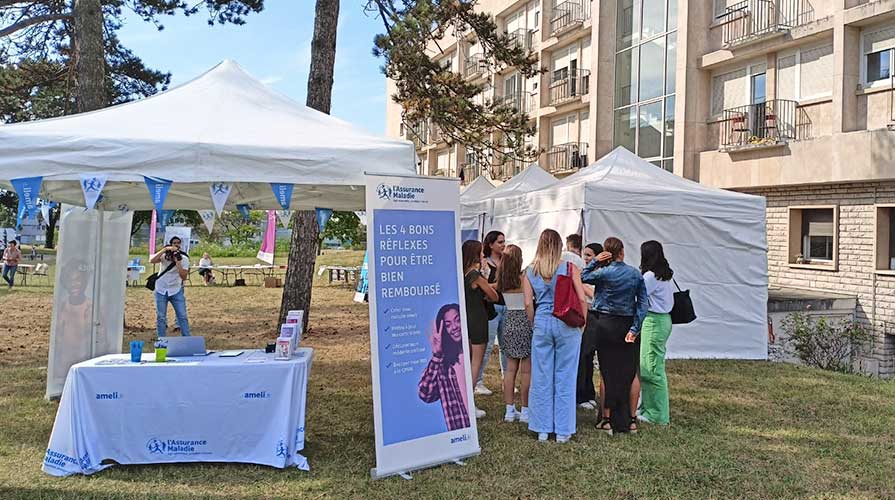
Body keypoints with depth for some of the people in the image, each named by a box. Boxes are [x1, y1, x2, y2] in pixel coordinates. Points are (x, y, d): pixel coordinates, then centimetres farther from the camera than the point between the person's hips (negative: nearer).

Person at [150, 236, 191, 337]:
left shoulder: (184, 258, -5)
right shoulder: (165, 256, -5)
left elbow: (184, 277, -16)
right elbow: (152, 260, -26)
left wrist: (178, 262, -23)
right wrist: (165, 249, -31)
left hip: (176, 290, 0)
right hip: (161, 290, 0)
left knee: (182, 316, -3)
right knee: (161, 317, 5)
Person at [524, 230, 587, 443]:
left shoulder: (530, 271, 3)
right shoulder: (570, 268, -3)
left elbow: (528, 303, -1)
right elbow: (582, 299, -7)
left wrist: (534, 325, 12)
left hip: (542, 323, 2)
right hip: (566, 325, -2)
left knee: (541, 379, 9)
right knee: (565, 379, 7)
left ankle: (542, 429, 17)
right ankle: (563, 431, 13)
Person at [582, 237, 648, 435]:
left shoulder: (604, 273, -10)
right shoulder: (636, 274, 1)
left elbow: (583, 277, 6)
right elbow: (643, 303, -2)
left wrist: (595, 262, 0)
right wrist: (635, 328, -3)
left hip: (606, 324, -3)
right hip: (628, 324, 3)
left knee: (607, 373, 5)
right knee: (628, 372, 9)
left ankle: (607, 420, 11)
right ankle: (630, 420, 16)